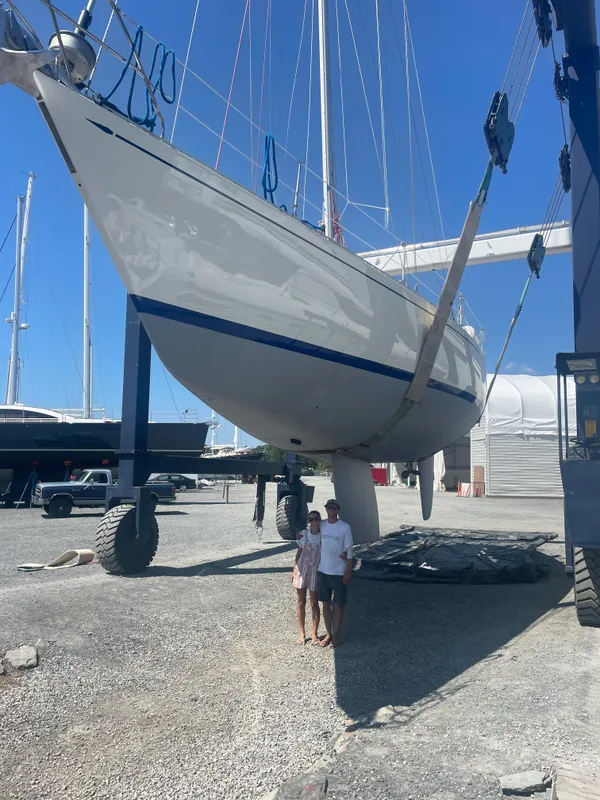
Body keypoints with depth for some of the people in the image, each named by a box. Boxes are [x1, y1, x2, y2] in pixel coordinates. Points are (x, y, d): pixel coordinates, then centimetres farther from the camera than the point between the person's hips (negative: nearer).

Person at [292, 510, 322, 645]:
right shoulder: (303, 534, -3)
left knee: (314, 603, 6)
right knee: (301, 602, 9)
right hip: (301, 570, 2)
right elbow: (299, 552, 5)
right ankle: (302, 633, 21)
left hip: (315, 571, -2)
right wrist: (294, 570, 5)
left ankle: (314, 634, 19)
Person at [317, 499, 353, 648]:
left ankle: (336, 635, 19)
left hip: (339, 572, -3)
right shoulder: (321, 525, 1)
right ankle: (328, 634, 24)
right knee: (325, 603, 12)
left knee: (338, 604, 6)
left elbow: (349, 551, -7)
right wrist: (316, 568, 5)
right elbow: (317, 546, 8)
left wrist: (348, 572, -9)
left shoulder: (345, 527, -10)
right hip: (323, 571, 4)